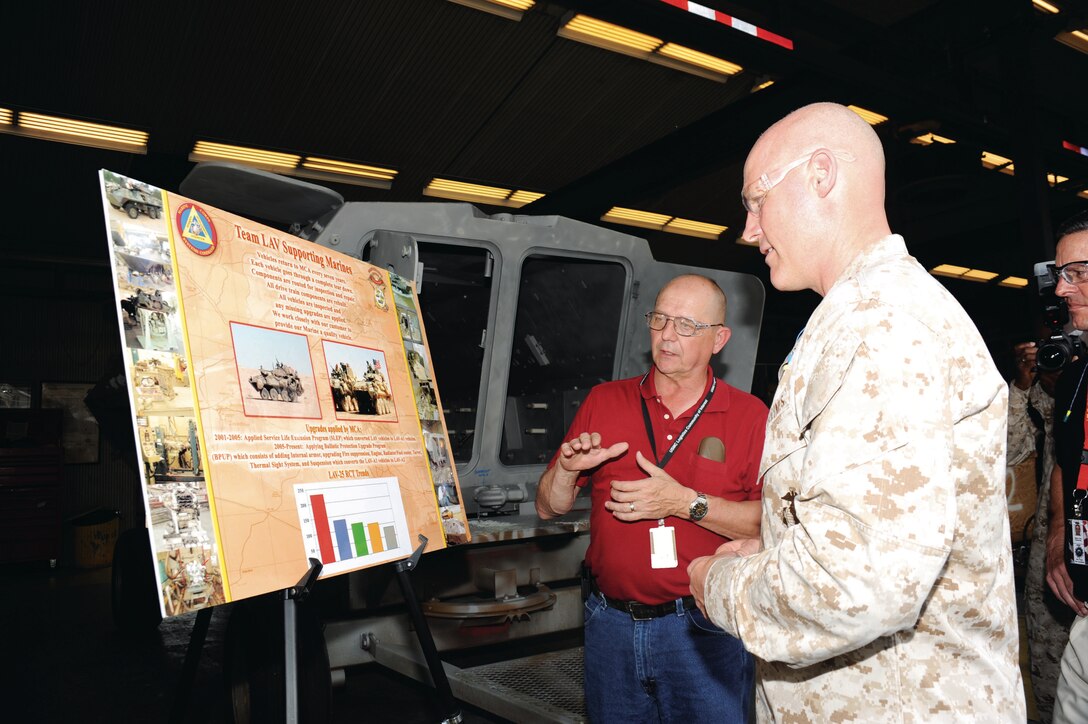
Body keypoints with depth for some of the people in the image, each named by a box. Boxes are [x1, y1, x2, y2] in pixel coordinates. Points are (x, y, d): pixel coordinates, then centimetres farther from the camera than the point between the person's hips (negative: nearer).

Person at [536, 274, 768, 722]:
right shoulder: (604, 401, 3)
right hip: (610, 622, 3)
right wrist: (566, 470, -15)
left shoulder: (750, 415, -3)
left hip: (704, 631, -2)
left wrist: (686, 503, -22)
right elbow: (549, 508, 5)